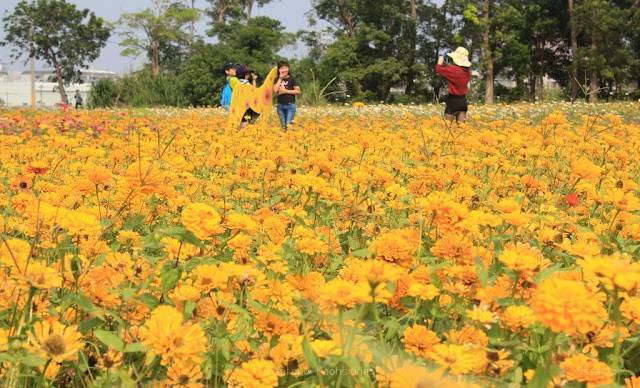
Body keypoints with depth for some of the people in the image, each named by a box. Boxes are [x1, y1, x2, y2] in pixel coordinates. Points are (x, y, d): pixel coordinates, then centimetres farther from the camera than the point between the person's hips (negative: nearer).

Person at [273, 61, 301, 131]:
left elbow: (298, 91, -7)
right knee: (283, 126, 8)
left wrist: (286, 91, -10)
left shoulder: (292, 79, -2)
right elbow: (275, 90, -7)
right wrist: (280, 78, -6)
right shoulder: (277, 80, 9)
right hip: (280, 105, 4)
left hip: (290, 104, -4)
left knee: (288, 125, -13)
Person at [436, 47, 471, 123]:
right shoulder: (468, 71, 4)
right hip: (463, 101, 7)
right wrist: (448, 65, 19)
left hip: (453, 101, -7)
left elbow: (439, 69, -12)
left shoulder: (454, 70, -19)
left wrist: (440, 62, 7)